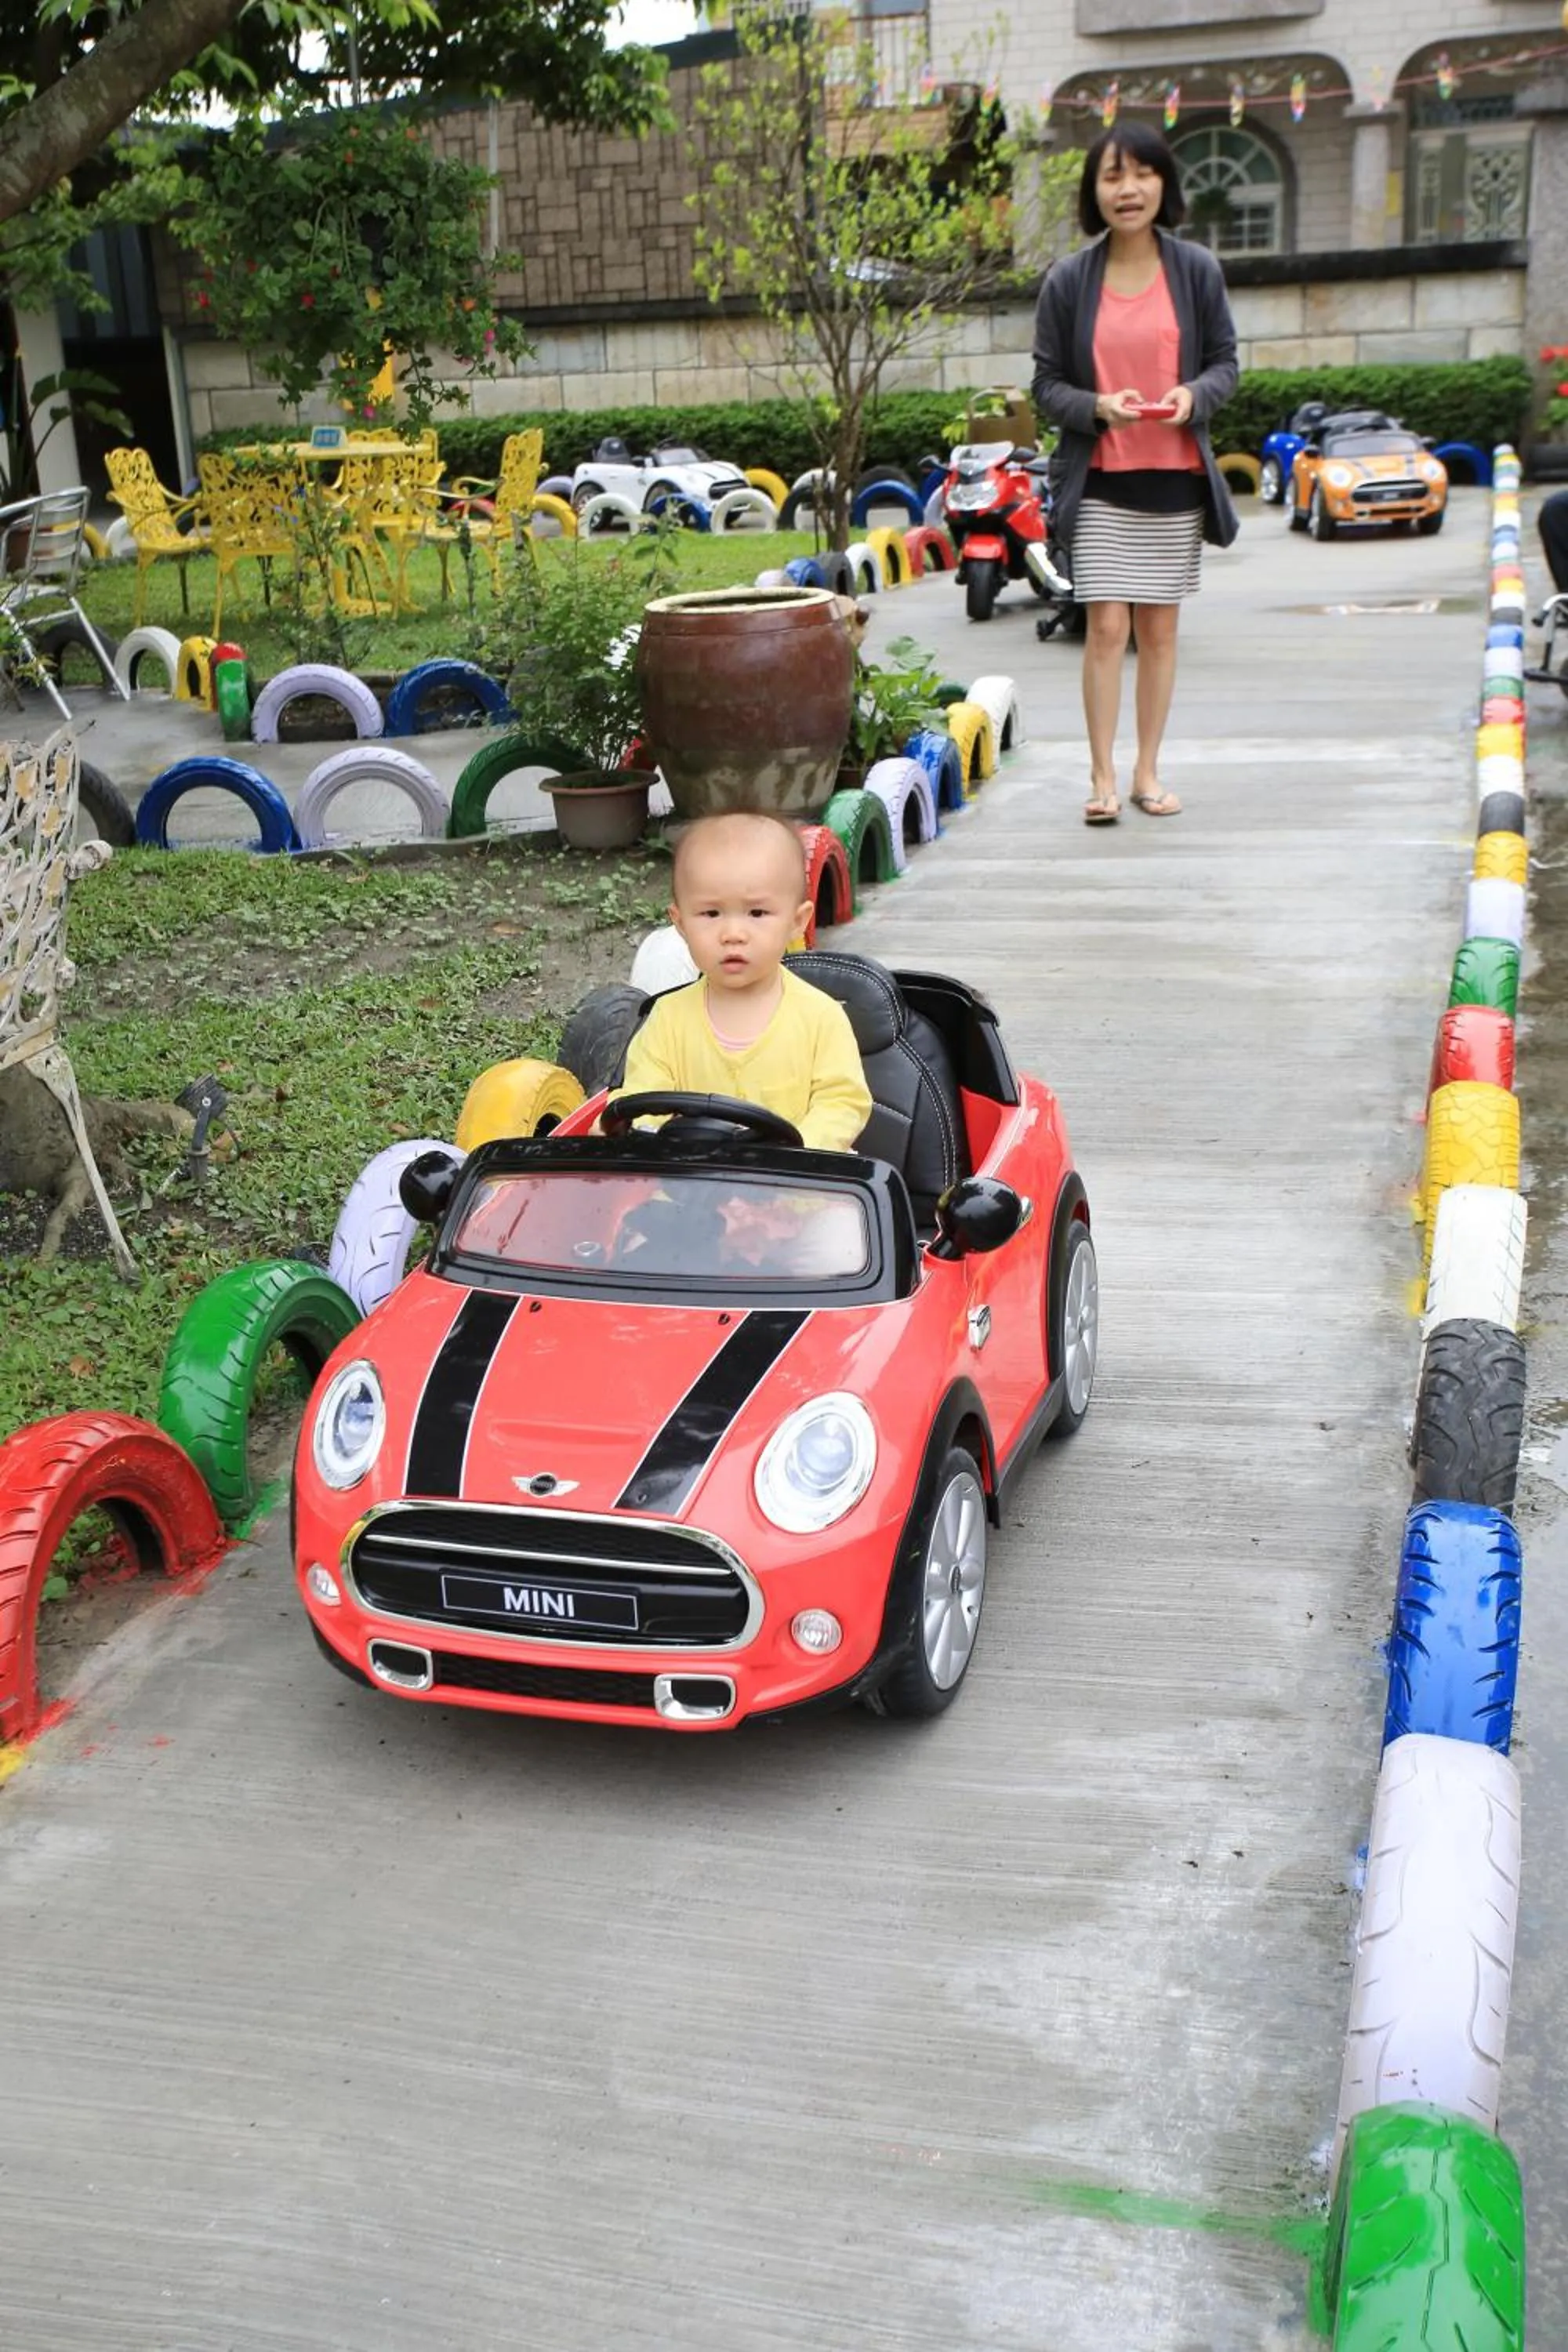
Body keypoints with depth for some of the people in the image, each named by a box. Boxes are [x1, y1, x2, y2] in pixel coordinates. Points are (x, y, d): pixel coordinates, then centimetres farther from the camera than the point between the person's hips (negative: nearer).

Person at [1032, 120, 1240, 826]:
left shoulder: (1197, 270, 3)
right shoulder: (1068, 280, 1)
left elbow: (1225, 362, 8)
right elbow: (1046, 383, 3)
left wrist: (1193, 395, -14)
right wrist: (1098, 406, -17)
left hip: (1176, 477, 2)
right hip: (1100, 481, -2)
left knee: (1160, 629, 7)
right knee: (1106, 627, -8)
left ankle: (1147, 771, 16)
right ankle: (1103, 777, -1)